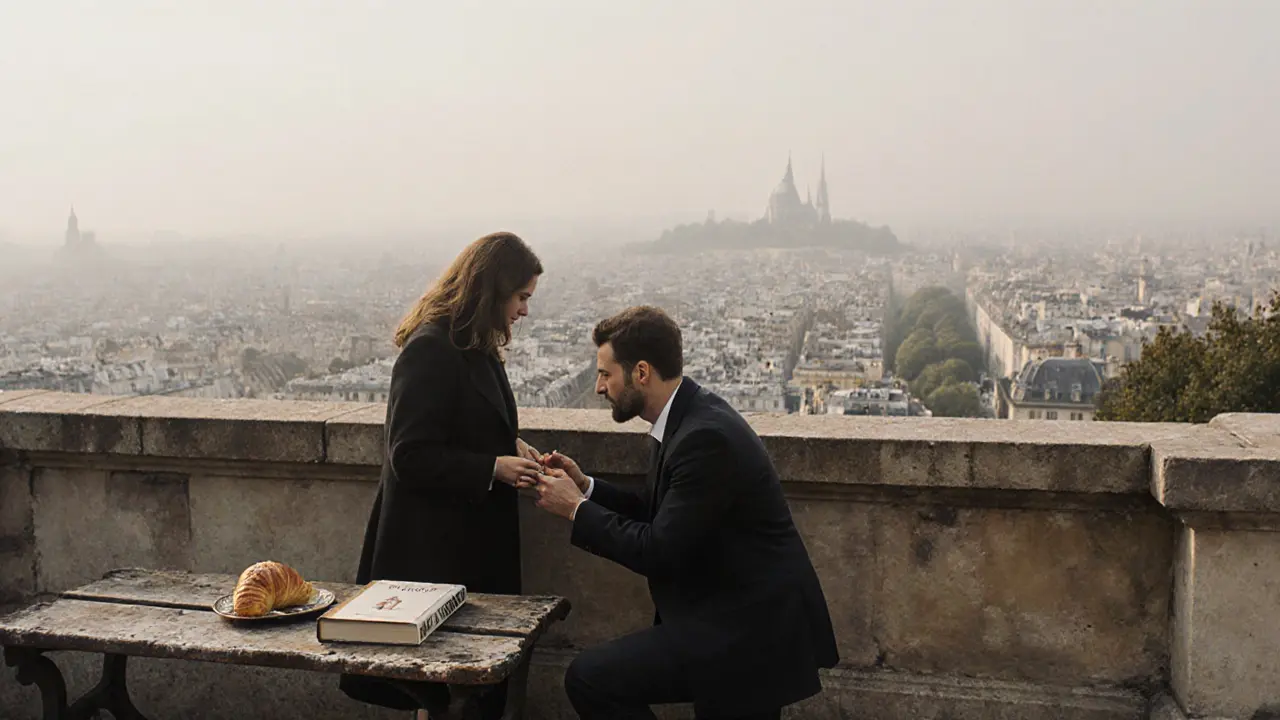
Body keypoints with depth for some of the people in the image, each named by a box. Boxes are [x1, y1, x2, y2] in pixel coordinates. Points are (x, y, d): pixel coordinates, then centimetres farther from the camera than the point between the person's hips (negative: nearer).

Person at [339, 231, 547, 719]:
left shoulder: (477, 347, 11)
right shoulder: (430, 350, -19)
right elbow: (410, 457, -21)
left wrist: (511, 446, 5)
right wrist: (493, 467, -21)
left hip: (476, 540, 9)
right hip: (436, 546, -9)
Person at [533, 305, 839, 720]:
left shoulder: (706, 437, -24)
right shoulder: (689, 415, 6)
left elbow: (659, 552, -23)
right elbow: (659, 514, 14)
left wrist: (576, 509, -12)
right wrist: (586, 486, 4)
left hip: (750, 631, -10)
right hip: (747, 619, 10)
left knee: (589, 678, -14)